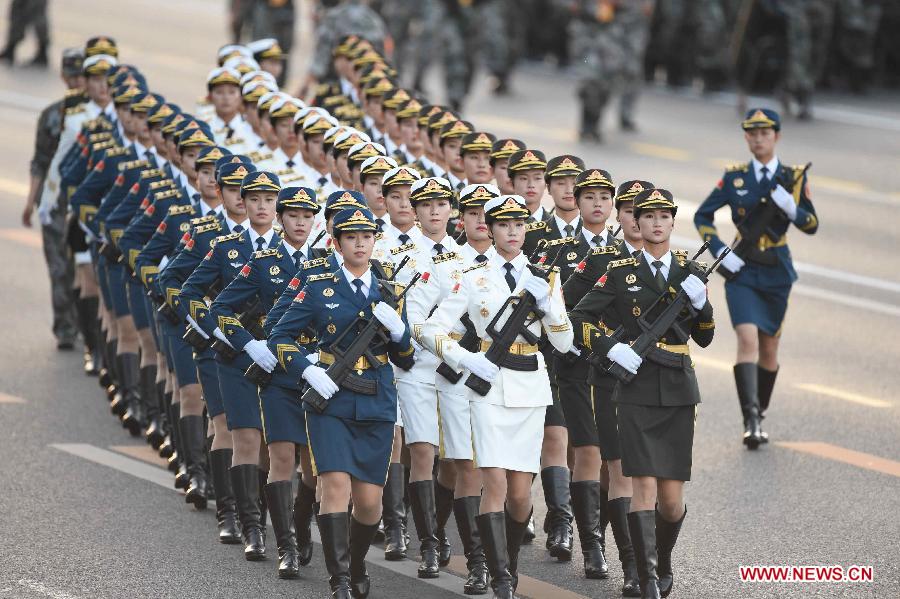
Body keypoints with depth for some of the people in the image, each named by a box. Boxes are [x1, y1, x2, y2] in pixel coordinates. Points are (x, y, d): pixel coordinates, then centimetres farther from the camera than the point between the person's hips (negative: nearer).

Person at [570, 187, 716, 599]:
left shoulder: (691, 272, 9)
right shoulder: (621, 271, 1)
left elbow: (704, 337, 10)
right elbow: (579, 318, 2)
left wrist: (700, 303, -8)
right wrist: (611, 349, -11)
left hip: (678, 393, 3)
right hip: (636, 391, -2)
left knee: (671, 499, 3)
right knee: (644, 487, -12)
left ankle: (663, 561, 30)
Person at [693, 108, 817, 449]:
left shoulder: (794, 178, 2)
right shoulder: (735, 178, 1)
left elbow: (812, 226, 2)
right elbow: (702, 216, 7)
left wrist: (791, 207, -18)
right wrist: (720, 252, -7)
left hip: (777, 271, 2)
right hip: (742, 270, -2)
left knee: (769, 347, 9)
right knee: (748, 339, -18)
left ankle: (759, 415, 26)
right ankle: (751, 421, -23)